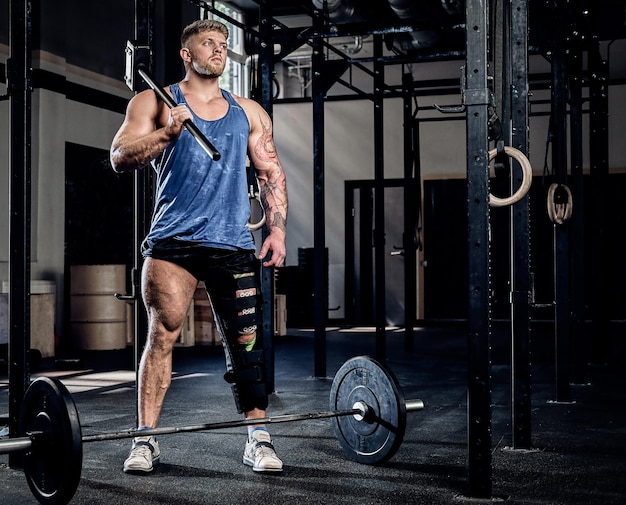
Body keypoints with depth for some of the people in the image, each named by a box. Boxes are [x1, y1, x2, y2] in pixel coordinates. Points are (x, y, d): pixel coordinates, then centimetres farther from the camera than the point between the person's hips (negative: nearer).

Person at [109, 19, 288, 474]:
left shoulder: (249, 111, 17)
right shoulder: (155, 103, 8)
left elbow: (272, 173, 16)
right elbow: (120, 158, -3)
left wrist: (278, 231, 6)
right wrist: (167, 133, -19)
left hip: (234, 244, 3)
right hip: (173, 243, -2)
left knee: (246, 343, 1)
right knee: (162, 335, -10)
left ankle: (259, 440, 9)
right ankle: (146, 439, -3)